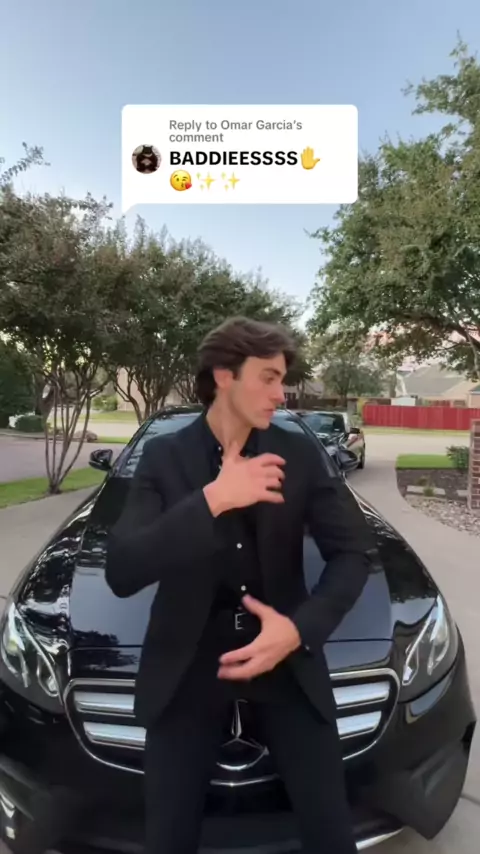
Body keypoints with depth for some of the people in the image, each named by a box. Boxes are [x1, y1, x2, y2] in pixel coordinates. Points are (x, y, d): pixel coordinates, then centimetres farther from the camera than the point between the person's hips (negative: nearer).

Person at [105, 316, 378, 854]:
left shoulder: (299, 455, -3)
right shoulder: (163, 457, -8)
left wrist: (300, 628, -18)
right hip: (188, 665, -1)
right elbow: (121, 572, -18)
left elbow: (354, 552, -2)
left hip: (286, 656, 2)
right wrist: (211, 499, -29)